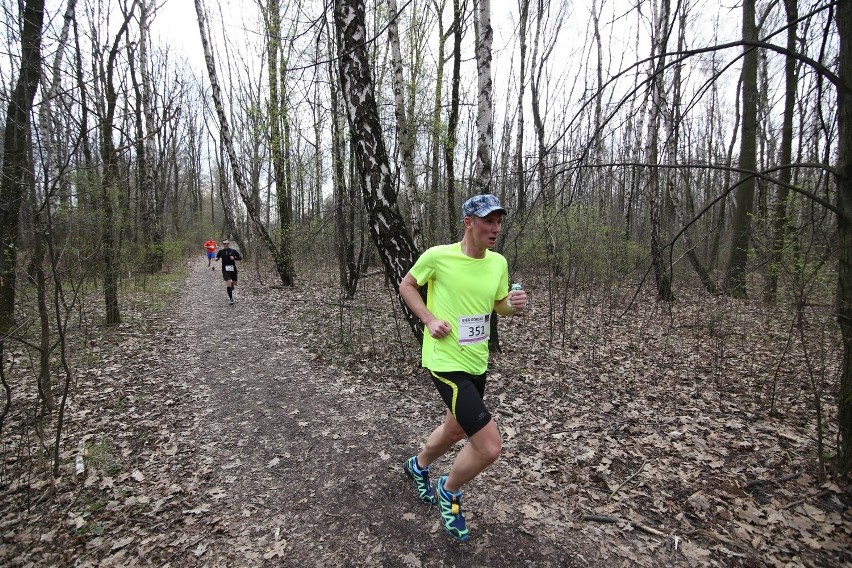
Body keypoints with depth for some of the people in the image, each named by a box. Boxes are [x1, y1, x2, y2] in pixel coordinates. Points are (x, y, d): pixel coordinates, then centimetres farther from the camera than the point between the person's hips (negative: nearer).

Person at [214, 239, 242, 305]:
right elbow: (217, 257, 17)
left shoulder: (233, 251, -3)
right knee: (228, 283, -13)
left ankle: (231, 285, 54)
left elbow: (240, 258, -4)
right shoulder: (221, 252, 2)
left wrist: (234, 258, -22)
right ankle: (231, 298, -3)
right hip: (225, 270, -1)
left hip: (233, 269, 1)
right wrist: (216, 259, -6)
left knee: (234, 283, 14)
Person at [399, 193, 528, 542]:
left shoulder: (498, 262, 0)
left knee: (456, 430, 26)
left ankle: (418, 466, 58)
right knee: (490, 446, -12)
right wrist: (429, 319, -13)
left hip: (477, 362, 7)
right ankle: (449, 492, 21)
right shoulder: (438, 256, -16)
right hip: (446, 362, -7)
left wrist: (514, 305, -10)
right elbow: (406, 286, -1)